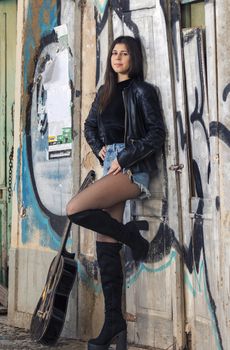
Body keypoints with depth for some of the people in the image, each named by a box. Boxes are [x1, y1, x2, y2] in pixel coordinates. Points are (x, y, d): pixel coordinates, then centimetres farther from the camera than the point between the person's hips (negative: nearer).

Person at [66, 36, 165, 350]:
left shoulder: (142, 91, 0)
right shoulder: (105, 92, 20)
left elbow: (156, 134, -6)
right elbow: (90, 126, 30)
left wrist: (124, 159, -12)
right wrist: (100, 150, 10)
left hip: (133, 168, -7)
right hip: (112, 166, 7)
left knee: (75, 209, -25)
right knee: (105, 244, -2)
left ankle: (131, 234, -2)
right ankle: (114, 324, 1)